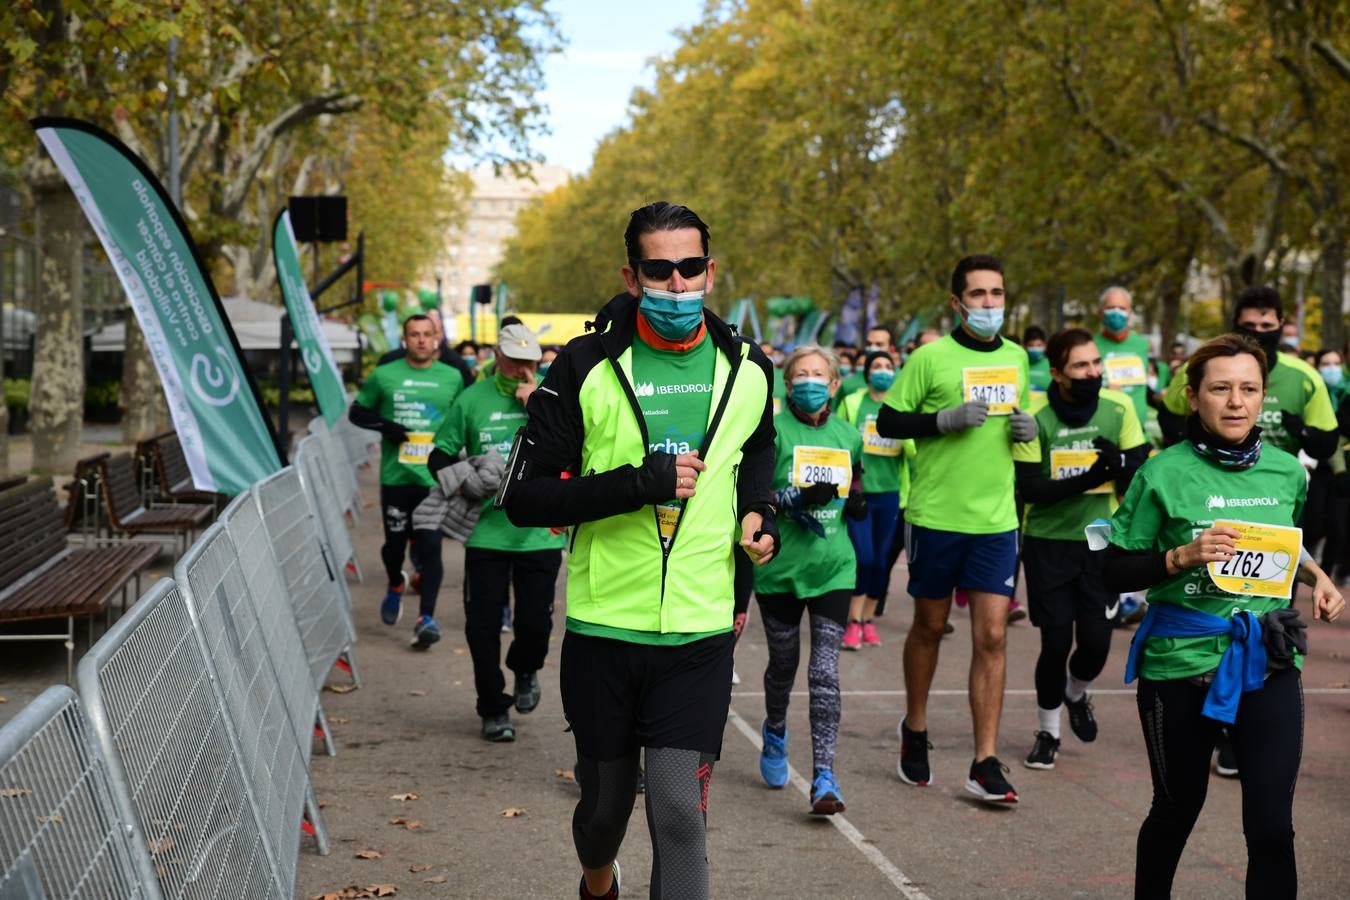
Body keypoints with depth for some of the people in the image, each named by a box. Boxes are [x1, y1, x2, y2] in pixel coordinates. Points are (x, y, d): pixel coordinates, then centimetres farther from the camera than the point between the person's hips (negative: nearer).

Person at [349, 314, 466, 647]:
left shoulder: (452, 377, 6)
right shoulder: (384, 375, 3)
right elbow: (356, 412, 10)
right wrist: (383, 425, -9)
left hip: (435, 478, -1)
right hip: (396, 476, 1)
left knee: (430, 545, -8)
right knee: (395, 542, 11)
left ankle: (426, 618, -5)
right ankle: (396, 585, 44)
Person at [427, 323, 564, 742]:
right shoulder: (472, 399, 3)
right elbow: (440, 455, 8)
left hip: (540, 532, -1)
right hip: (486, 531, 1)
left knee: (535, 621, -2)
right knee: (482, 625, 2)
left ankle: (525, 671, 32)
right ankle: (493, 708, 18)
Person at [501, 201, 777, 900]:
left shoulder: (746, 371, 4)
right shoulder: (586, 369, -7)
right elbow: (524, 497, -8)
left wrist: (758, 513, 5)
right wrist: (636, 484, -20)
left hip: (700, 637, 1)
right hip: (603, 631, -1)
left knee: (679, 811, -10)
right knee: (605, 802, 17)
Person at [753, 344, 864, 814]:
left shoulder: (848, 436, 8)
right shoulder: (774, 430, -5)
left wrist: (855, 502, 4)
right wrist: (797, 497, -23)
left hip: (832, 567, 2)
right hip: (780, 565, -1)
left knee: (825, 673, -8)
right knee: (783, 664, 15)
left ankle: (824, 776, -9)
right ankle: (775, 732, 45)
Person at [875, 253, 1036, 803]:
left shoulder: (1016, 357, 9)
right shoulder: (931, 357, -5)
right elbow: (887, 422, -4)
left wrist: (1026, 429, 0)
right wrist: (946, 418, -18)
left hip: (996, 517, 3)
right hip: (936, 515, -3)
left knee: (992, 637, -3)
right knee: (929, 628, 12)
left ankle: (985, 764, 1)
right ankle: (915, 731, 35)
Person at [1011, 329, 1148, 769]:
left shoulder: (1119, 407, -6)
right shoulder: (1035, 415, -14)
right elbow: (1029, 488, -15)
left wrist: (1120, 464, -25)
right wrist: (1087, 479, -28)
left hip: (1100, 539, 2)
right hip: (1048, 540, -2)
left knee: (1096, 640, 0)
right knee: (1056, 642, -1)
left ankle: (1076, 695, 36)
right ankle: (1047, 732, 22)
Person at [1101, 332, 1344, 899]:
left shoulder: (1286, 471, 3)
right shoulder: (1163, 475, -9)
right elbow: (1116, 573, -6)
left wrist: (1315, 576, 2)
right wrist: (1183, 556, -21)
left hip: (1269, 661, 2)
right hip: (1182, 662, -2)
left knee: (1271, 826, -5)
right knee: (1177, 809, 15)